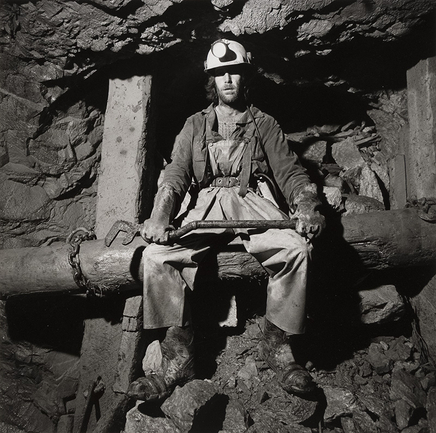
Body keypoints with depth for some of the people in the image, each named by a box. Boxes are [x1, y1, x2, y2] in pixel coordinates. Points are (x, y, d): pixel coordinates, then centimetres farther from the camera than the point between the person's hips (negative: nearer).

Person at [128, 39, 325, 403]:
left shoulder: (264, 124, 19)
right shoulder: (195, 125, 21)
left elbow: (289, 171, 8)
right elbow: (176, 175, 8)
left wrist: (307, 205, -15)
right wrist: (160, 216, -12)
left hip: (253, 200, -1)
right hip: (204, 203, 1)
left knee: (296, 248, -31)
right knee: (157, 254, -25)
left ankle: (277, 345, -14)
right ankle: (178, 356, -18)